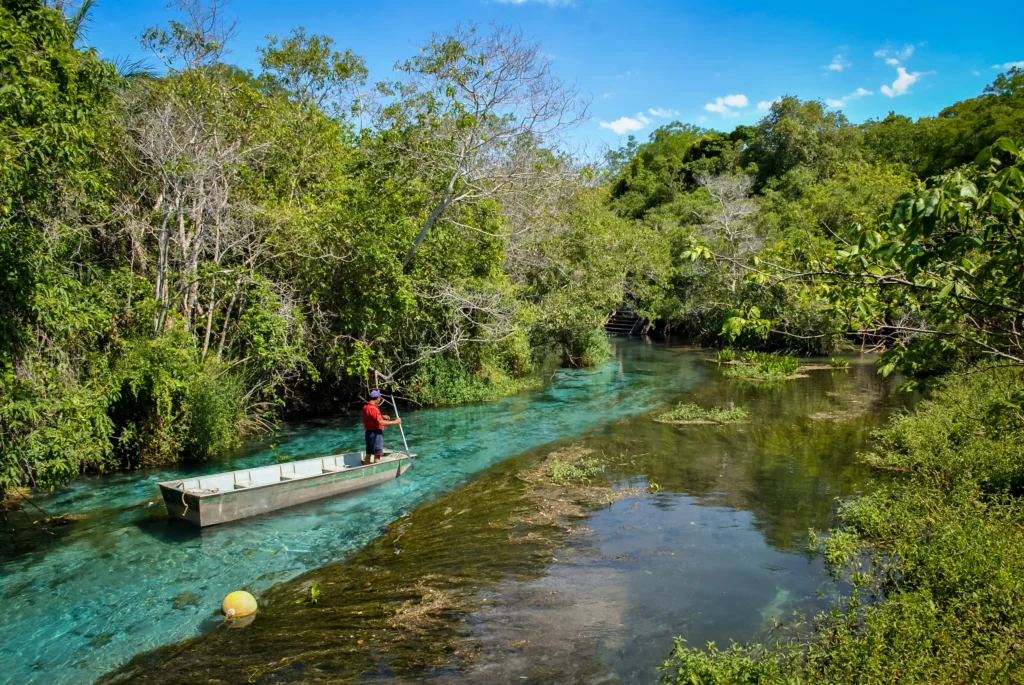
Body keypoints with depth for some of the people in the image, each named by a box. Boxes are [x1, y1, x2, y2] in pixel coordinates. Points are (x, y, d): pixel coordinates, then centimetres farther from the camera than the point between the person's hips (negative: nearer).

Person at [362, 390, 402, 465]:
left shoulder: (365, 406, 8)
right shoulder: (373, 408, -21)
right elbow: (380, 422, -26)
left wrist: (382, 416, 12)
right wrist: (395, 422, -22)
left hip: (369, 432, 10)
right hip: (376, 433, -10)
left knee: (368, 453, 16)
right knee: (377, 454, -6)